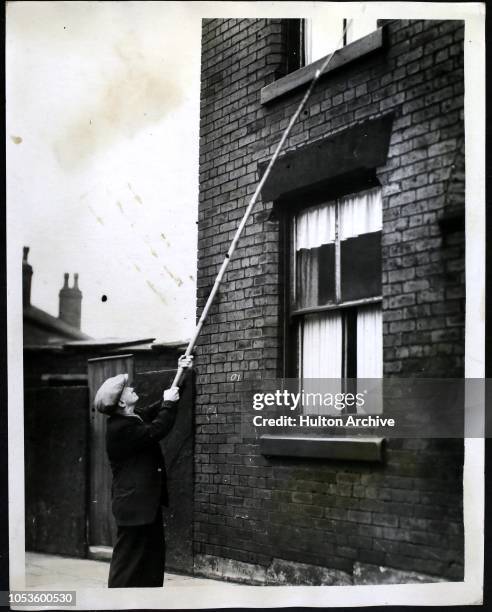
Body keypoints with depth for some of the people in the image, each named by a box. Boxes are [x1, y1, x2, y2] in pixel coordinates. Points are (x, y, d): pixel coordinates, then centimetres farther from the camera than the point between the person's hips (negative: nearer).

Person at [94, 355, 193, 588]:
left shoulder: (132, 420, 10)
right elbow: (156, 431, -28)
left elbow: (156, 412, 19)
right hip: (134, 505, -10)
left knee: (154, 555, 14)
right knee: (128, 559, -5)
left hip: (146, 501, 10)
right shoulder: (120, 428, -20)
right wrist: (169, 404, -14)